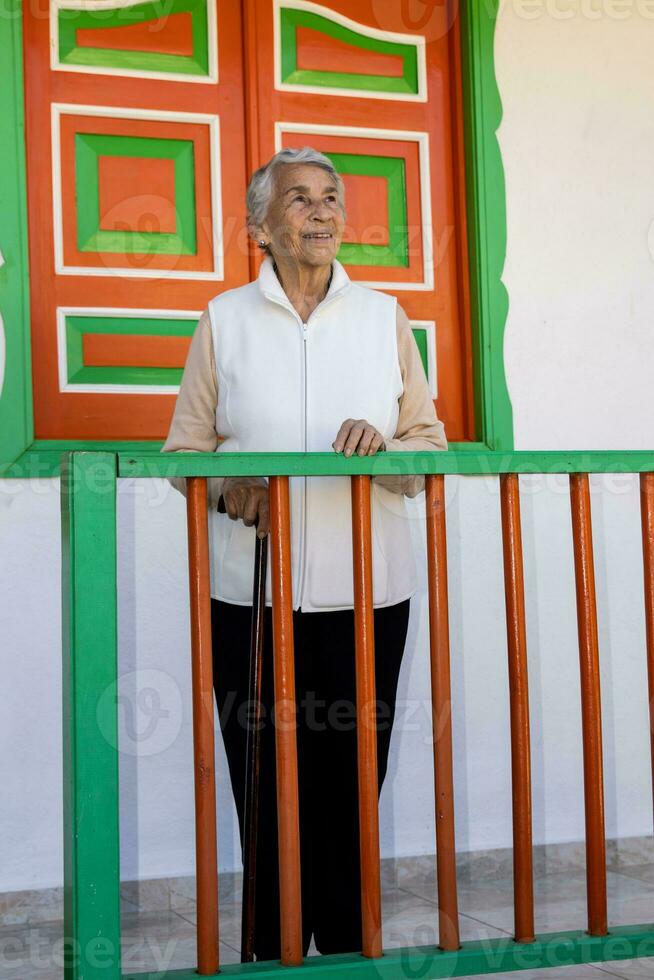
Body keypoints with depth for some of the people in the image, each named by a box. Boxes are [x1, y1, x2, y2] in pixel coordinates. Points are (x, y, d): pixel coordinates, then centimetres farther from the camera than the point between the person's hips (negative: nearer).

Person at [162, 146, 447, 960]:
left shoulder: (384, 317, 11)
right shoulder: (224, 319, 8)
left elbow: (431, 443, 10)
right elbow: (185, 448, 8)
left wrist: (385, 448, -12)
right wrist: (226, 490, -13)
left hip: (367, 592, 1)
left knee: (352, 782, 4)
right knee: (269, 785, 3)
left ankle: (348, 948, 20)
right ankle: (275, 953, 18)